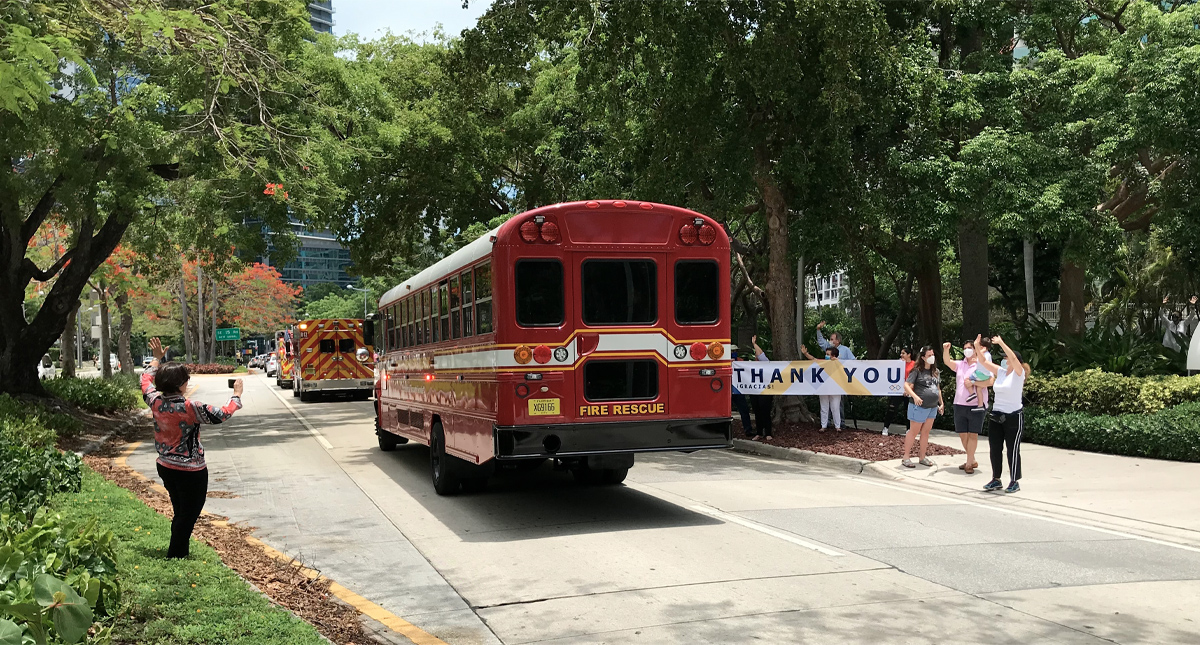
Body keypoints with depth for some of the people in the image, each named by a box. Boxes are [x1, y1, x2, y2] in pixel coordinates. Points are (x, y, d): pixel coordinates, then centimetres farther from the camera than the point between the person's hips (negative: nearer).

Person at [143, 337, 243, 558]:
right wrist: (237, 395, 0)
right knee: (188, 517, 4)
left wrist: (157, 359, 27)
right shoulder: (189, 408, -23)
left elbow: (146, 380, 16)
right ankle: (175, 557, 5)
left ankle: (179, 555, 28)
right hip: (191, 472, -8)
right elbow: (221, 414, -15)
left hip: (165, 467, 8)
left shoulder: (155, 402, -5)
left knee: (180, 514, 21)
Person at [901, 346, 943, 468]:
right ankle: (906, 458, 7)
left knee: (925, 432, 13)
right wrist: (915, 396, -27)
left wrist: (941, 403, 19)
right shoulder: (917, 371, -10)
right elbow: (906, 386, -14)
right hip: (919, 406, -6)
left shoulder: (935, 372, 11)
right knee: (914, 432, 0)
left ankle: (922, 457, 22)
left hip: (932, 407, 6)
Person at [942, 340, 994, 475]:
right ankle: (972, 461, 24)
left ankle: (969, 463, 4)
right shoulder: (960, 364, 14)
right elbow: (947, 361, -1)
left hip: (976, 406, -6)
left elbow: (991, 381, -14)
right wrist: (946, 350, -18)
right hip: (959, 405, 6)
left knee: (973, 434, -1)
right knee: (962, 434, 10)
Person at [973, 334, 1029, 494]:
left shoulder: (1018, 373, -8)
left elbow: (1013, 358, -26)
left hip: (1014, 416, -6)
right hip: (997, 415, 6)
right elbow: (984, 362, 5)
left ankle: (1014, 482, 8)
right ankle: (996, 479, 19)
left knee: (1013, 450, 0)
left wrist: (1001, 343, -28)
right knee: (995, 449, 9)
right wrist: (978, 348, -9)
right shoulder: (1000, 372, 8)